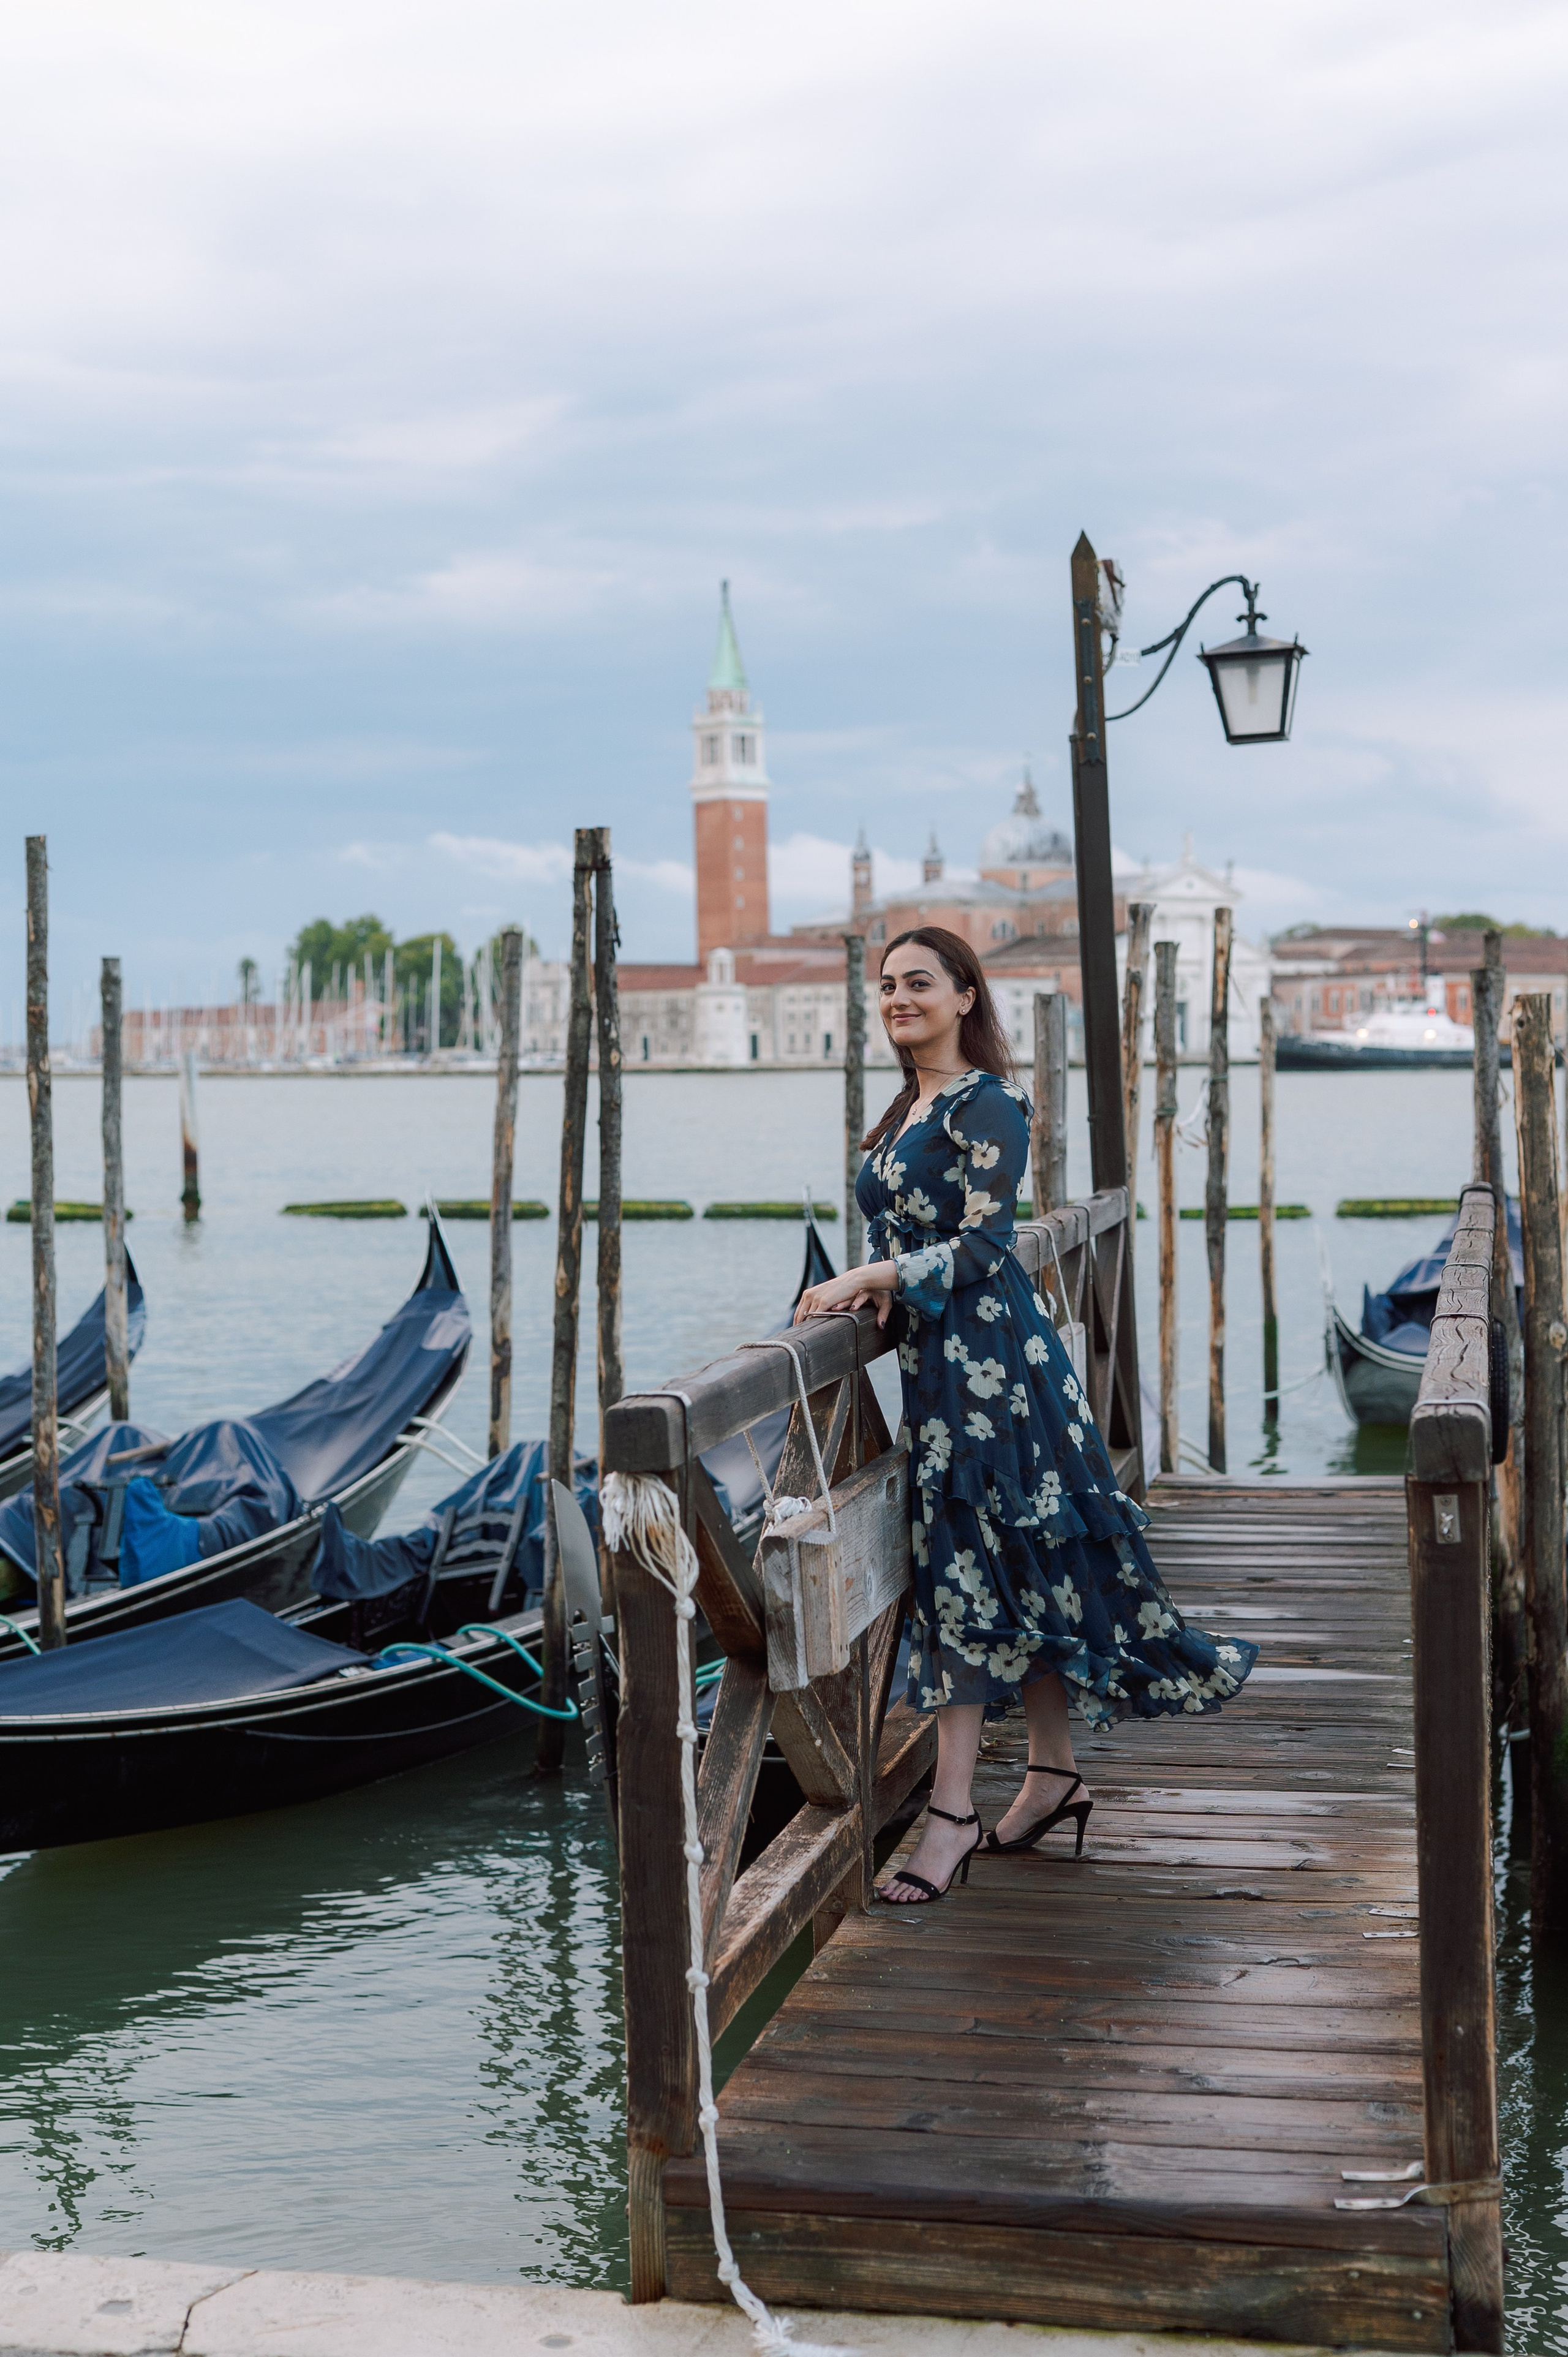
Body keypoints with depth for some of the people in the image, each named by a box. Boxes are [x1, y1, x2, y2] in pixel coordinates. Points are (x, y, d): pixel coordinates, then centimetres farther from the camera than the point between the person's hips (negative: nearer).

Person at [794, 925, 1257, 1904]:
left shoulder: (986, 1106, -10)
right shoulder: (908, 1111, 17)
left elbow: (980, 1244, -17)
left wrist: (866, 1279, -20)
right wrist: (878, 1284, 1)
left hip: (989, 1353, -9)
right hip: (940, 1357, 9)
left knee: (967, 1568, -10)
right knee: (1009, 1564, 12)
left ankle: (954, 1813, -10)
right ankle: (1057, 1770, 21)